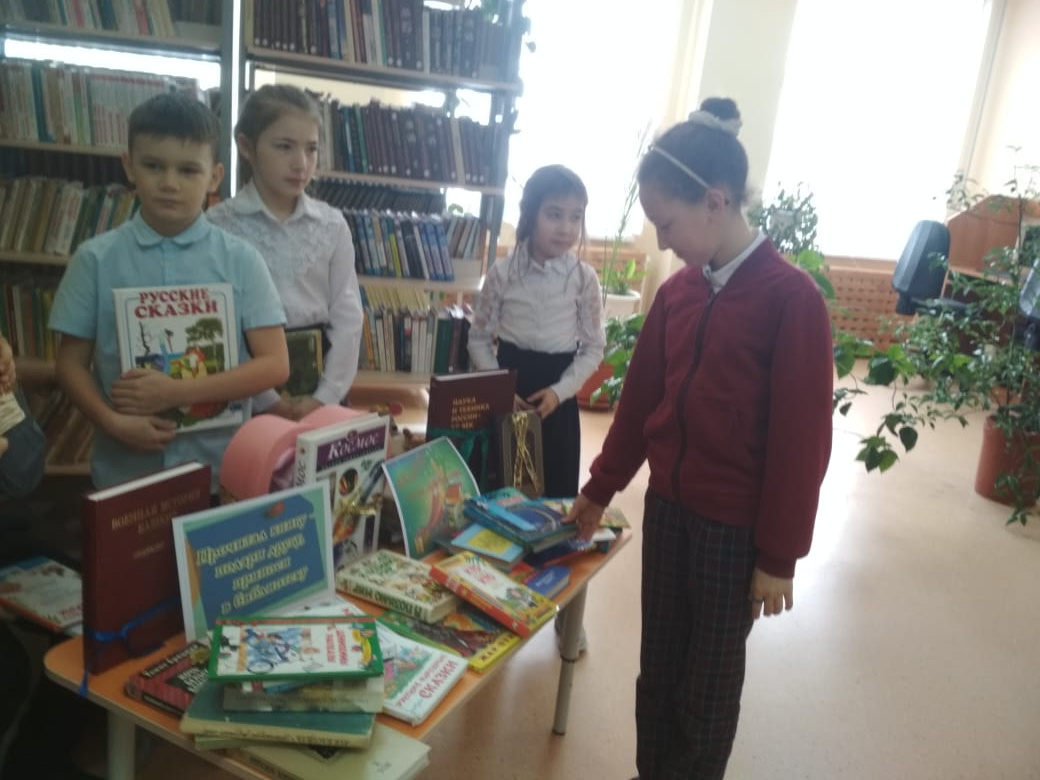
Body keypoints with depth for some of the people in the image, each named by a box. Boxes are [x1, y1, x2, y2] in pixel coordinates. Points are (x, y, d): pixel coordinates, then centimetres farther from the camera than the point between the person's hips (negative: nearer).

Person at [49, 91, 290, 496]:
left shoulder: (240, 259, -4)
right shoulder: (95, 258, -1)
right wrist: (113, 422, -14)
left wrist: (177, 392, -16)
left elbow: (274, 365, -8)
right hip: (124, 472, 1)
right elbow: (71, 363, 4)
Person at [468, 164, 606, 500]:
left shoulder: (584, 278, -5)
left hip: (557, 398, 0)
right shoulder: (502, 273, -6)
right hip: (508, 394, 0)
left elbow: (593, 347, -1)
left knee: (557, 491, 8)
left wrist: (560, 390, -13)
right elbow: (479, 338, 1)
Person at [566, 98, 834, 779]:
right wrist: (600, 490, 16)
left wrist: (780, 554, -10)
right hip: (666, 507, 6)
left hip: (736, 526, -5)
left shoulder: (792, 299, -17)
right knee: (657, 662, 18)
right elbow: (640, 400, 10)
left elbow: (801, 439, -14)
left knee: (711, 675, 13)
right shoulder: (677, 291, 2)